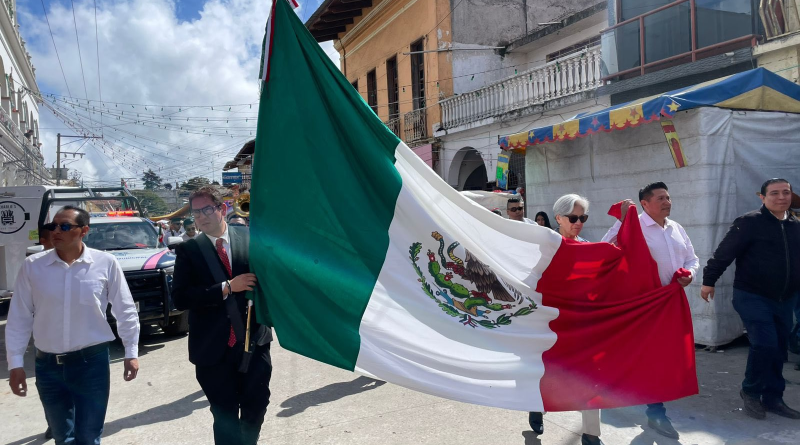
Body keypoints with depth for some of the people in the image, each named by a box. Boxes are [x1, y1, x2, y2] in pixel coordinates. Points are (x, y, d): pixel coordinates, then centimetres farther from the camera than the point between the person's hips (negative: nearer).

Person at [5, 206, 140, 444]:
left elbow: (125, 311, 0)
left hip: (92, 362, -2)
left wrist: (131, 353, 0)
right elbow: (19, 317, 3)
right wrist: (15, 363, 1)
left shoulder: (106, 263, -7)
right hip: (47, 365, 2)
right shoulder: (32, 266, -3)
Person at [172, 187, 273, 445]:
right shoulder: (188, 250, -3)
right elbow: (180, 298, -12)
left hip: (254, 340, 1)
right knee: (224, 415, 10)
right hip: (214, 348, -1)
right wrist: (227, 287, -19)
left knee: (256, 407, 15)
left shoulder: (250, 238, 0)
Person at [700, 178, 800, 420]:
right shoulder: (749, 222, -10)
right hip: (752, 297, -6)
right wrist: (709, 280, -10)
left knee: (778, 349, 11)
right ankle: (751, 391, 9)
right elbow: (724, 252, -11)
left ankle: (772, 398, 26)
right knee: (765, 344, -14)